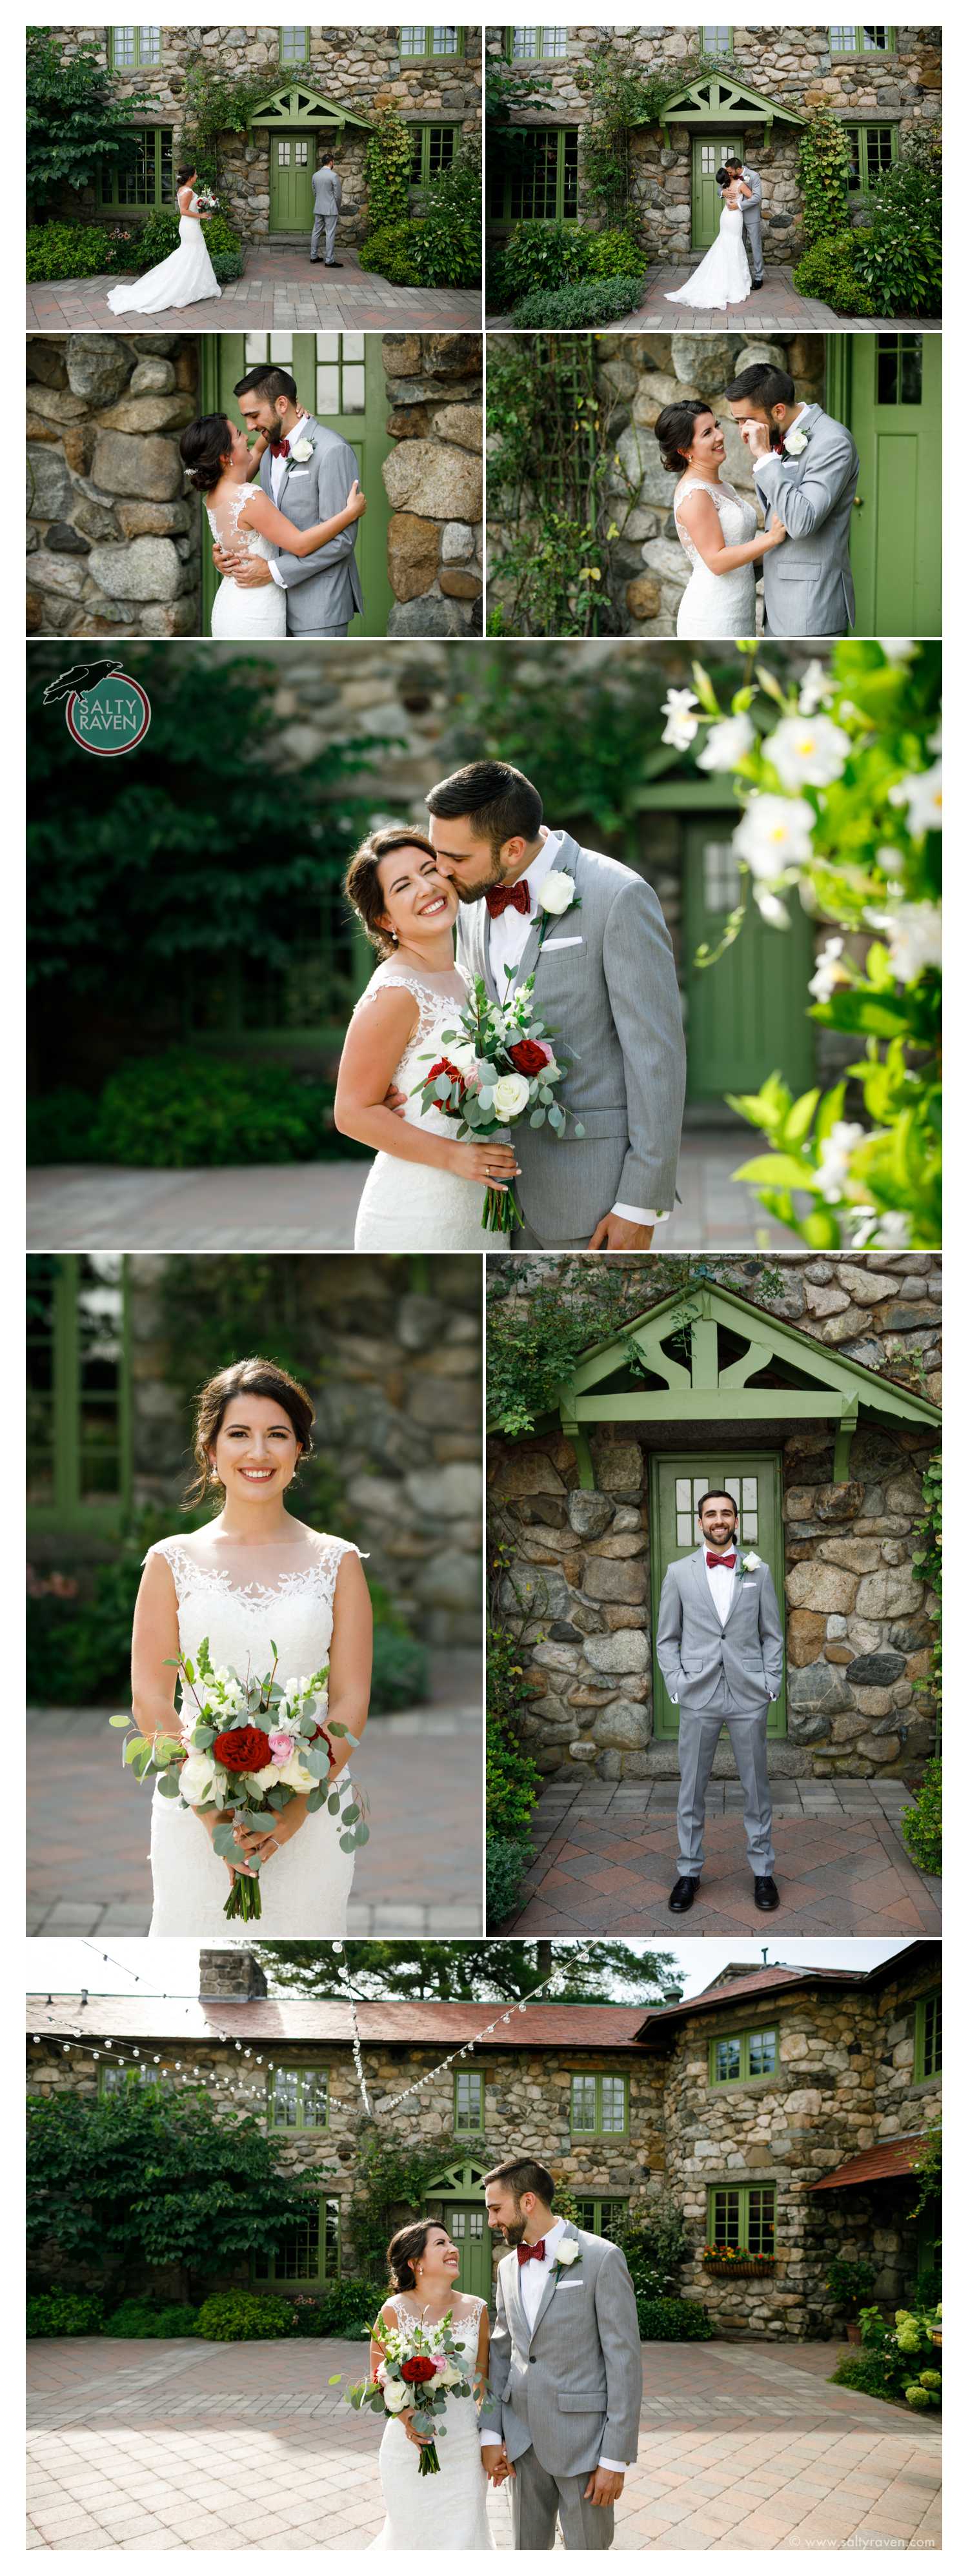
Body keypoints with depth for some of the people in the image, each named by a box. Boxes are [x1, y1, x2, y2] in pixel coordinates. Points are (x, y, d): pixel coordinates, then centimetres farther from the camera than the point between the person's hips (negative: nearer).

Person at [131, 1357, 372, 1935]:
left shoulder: (337, 1562, 6)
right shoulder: (173, 1562, 5)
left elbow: (351, 1703, 1)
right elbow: (151, 1701, 0)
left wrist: (297, 1807, -12)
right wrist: (211, 1807, -13)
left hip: (309, 1818, 0)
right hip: (194, 1820, 0)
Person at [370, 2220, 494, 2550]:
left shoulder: (476, 2310, 2)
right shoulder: (395, 2311, -8)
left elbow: (482, 2377, 10)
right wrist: (406, 2417, -23)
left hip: (464, 2445, 3)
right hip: (411, 2444, -3)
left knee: (463, 2532, 7)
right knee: (413, 2535, 7)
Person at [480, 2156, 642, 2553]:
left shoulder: (602, 2259, -10)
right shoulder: (509, 2267, 11)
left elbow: (624, 2361, -12)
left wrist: (615, 2458, -14)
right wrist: (491, 2433, 4)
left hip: (583, 2441, -6)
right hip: (523, 2439, 6)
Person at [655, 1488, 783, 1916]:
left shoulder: (757, 1571, 6)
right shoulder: (679, 1573, 4)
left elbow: (773, 1634, 8)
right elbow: (666, 1638, 6)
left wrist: (771, 1684, -1)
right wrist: (676, 1686, -4)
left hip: (749, 1696, 0)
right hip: (698, 1696, 0)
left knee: (756, 1787, 7)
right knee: (691, 1789, 5)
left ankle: (762, 1871, 16)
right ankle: (689, 1871, 16)